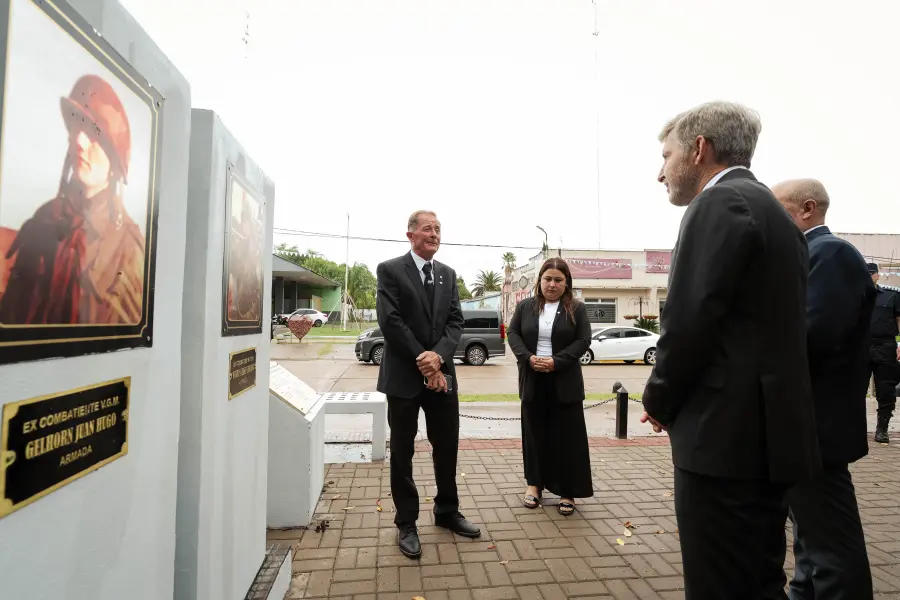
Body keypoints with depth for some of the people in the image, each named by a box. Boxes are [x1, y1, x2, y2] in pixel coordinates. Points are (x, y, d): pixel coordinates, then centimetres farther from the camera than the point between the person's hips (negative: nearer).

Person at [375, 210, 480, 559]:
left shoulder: (448, 274, 11)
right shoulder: (390, 270, -5)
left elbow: (455, 321, 3)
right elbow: (390, 322, -14)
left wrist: (438, 355, -14)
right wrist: (423, 362, -15)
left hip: (442, 374, 5)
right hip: (404, 376, -4)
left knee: (447, 447, 14)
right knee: (402, 452, 9)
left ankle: (447, 512, 36)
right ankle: (406, 524, 26)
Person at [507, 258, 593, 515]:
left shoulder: (577, 308, 1)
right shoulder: (525, 306, 7)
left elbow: (583, 340, -5)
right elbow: (513, 334, 3)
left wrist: (556, 362, -17)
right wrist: (528, 358, -14)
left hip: (565, 381, -1)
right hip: (532, 381, 2)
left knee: (567, 436, 3)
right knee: (535, 432, 10)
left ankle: (567, 491, 15)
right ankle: (534, 483, 24)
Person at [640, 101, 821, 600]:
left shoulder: (720, 203, -12)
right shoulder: (771, 211, 17)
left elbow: (690, 321, -21)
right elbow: (769, 327, 16)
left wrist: (659, 400, -3)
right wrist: (672, 399, 13)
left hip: (728, 433, -10)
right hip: (769, 431, 10)